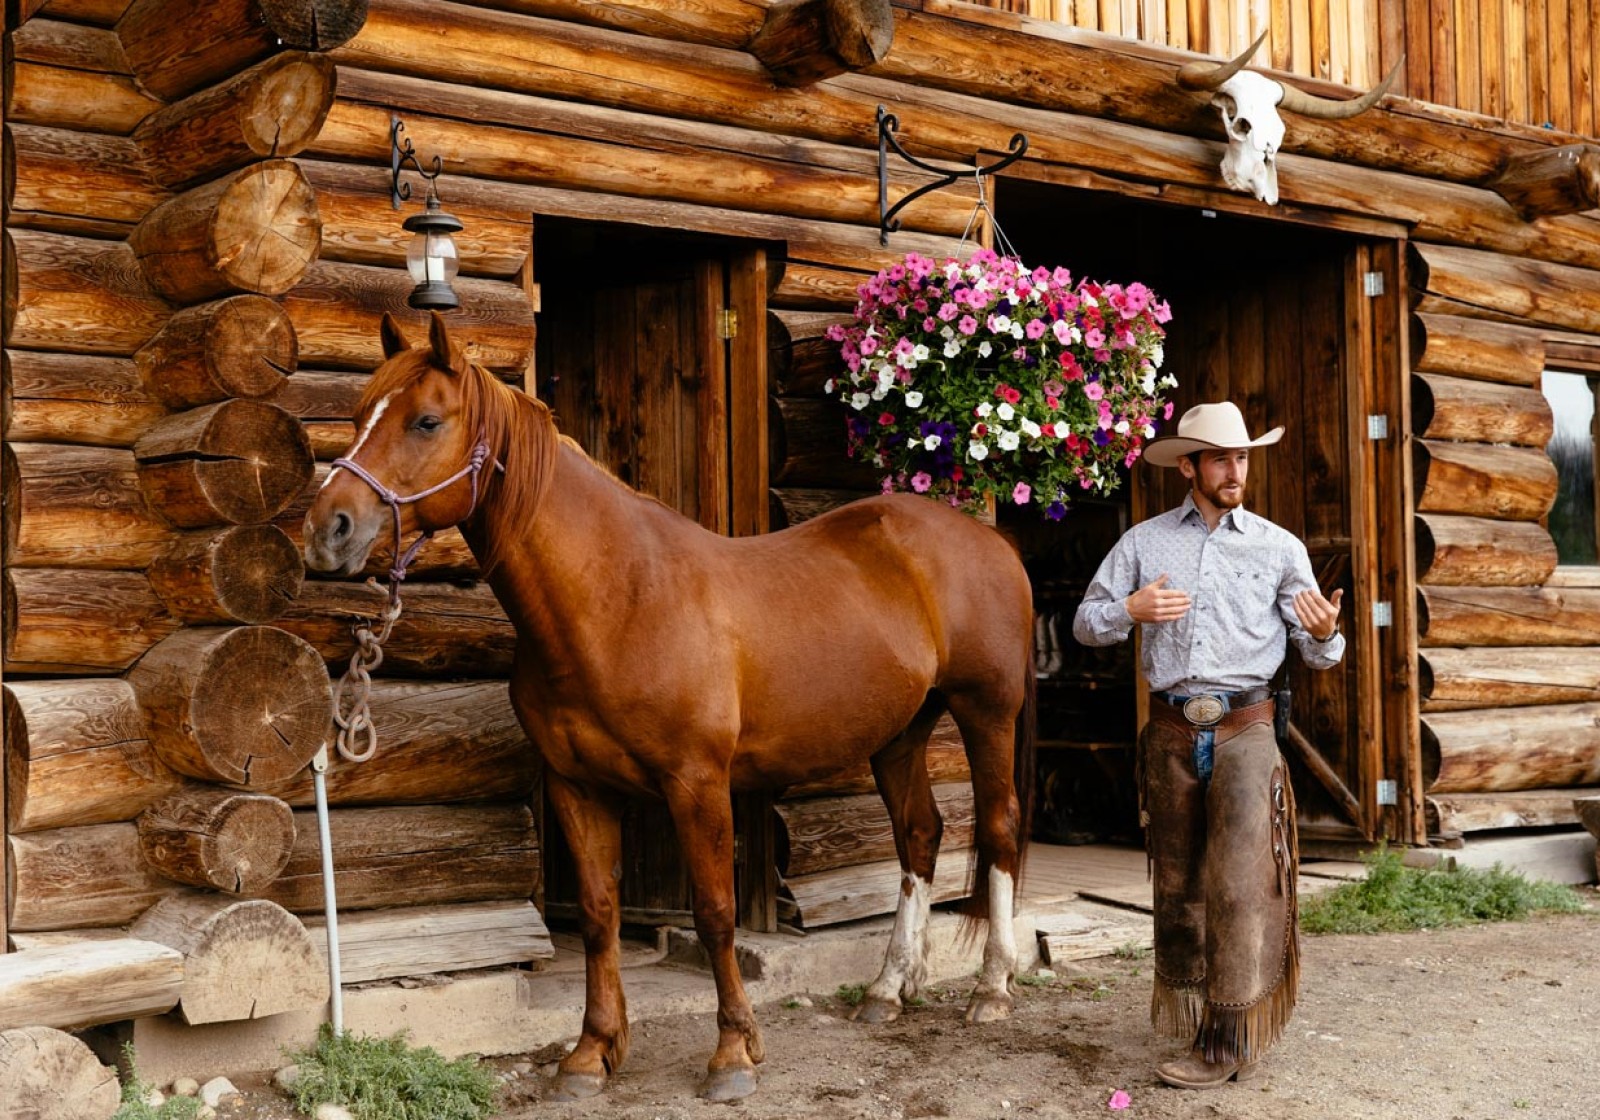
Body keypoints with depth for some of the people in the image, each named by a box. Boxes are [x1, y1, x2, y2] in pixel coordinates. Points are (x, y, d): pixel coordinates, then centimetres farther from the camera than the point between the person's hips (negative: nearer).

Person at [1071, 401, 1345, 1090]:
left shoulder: (1279, 547, 4)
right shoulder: (1144, 542, 6)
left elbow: (1317, 653, 5)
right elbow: (1085, 624, 6)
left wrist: (1326, 634, -18)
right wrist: (1129, 609, -14)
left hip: (1244, 730, -2)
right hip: (1171, 734, 2)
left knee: (1238, 883, -8)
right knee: (1177, 883, 10)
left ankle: (1226, 1041, -2)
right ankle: (1183, 1015, 23)